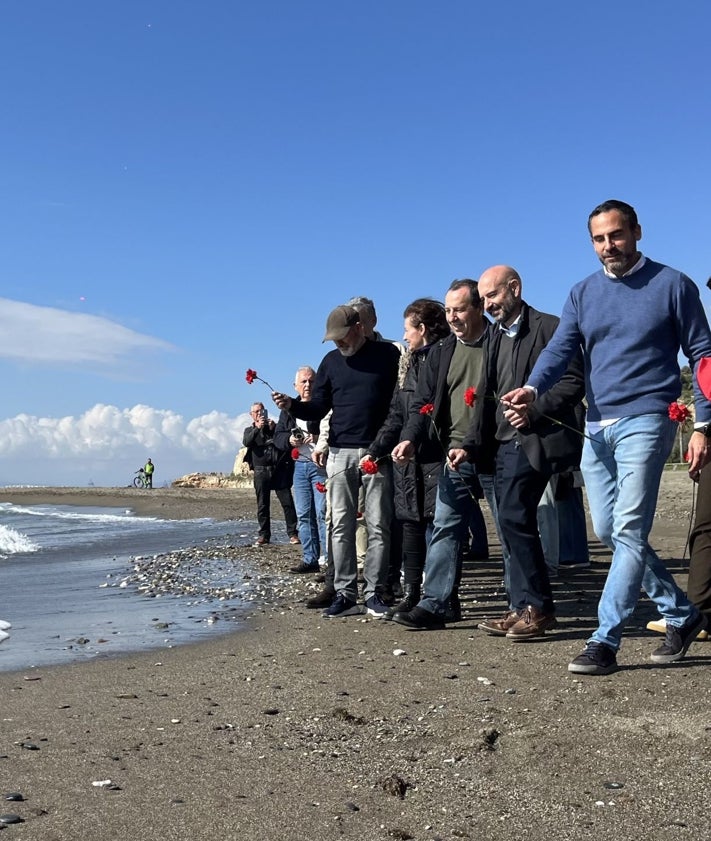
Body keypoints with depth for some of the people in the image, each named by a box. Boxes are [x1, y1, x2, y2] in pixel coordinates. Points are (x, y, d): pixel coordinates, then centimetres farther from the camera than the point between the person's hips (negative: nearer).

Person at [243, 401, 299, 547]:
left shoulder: (275, 426, 15)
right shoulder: (249, 430, 15)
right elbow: (246, 442, -6)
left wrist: (274, 428, -11)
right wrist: (257, 428, -18)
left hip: (279, 469, -1)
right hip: (261, 471, 1)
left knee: (287, 502, -6)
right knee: (262, 505, 2)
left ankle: (292, 533, -4)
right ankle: (264, 535, 7)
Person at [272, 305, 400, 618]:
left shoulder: (387, 355, 2)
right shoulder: (331, 361, 12)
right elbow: (318, 408, 11)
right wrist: (291, 405, -9)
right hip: (340, 452, 3)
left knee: (378, 525, -1)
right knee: (341, 525, 2)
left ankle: (374, 593, 5)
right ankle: (345, 593, 7)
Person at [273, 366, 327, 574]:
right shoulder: (289, 408, 15)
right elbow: (277, 436, 13)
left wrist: (320, 439, -26)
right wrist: (290, 440, -8)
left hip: (321, 464, -6)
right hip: (299, 466, 6)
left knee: (323, 513, -9)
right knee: (303, 515, 8)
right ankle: (310, 559, 16)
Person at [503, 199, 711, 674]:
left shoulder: (672, 285, -1)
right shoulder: (583, 294, 10)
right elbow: (560, 349, -3)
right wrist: (533, 390, -24)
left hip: (645, 421, -6)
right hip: (598, 426, 6)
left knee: (628, 532, -12)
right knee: (609, 532, 10)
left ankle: (605, 641, -7)